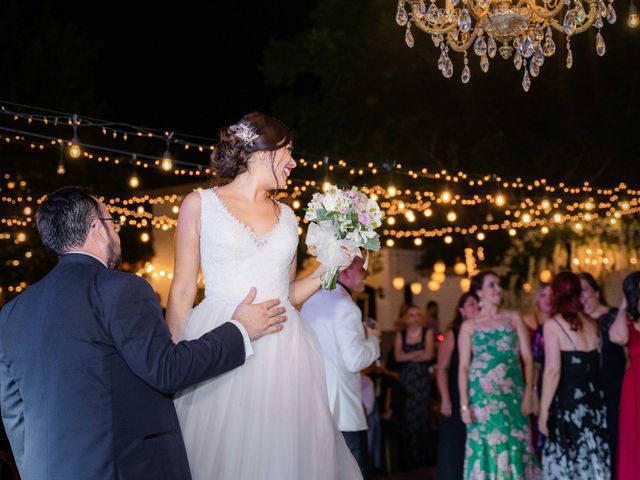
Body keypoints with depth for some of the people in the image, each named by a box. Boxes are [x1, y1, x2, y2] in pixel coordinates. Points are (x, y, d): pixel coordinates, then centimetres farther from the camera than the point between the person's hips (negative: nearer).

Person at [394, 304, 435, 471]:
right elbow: (398, 357, -4)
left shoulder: (427, 332, 3)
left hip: (422, 380, -1)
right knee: (408, 421, 0)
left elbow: (428, 355, -8)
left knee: (422, 419, -2)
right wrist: (418, 353, -9)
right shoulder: (400, 334, 9)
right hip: (405, 380, 1)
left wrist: (408, 356, -2)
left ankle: (422, 462, 6)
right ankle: (409, 464, 6)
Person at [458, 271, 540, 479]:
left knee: (515, 447, 1)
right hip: (483, 395, -1)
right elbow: (463, 367, 2)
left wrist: (528, 392, -6)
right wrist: (464, 404, -6)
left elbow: (527, 358, 4)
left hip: (512, 394, 1)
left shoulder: (514, 318, 9)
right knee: (487, 448, -1)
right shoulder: (469, 326, 5)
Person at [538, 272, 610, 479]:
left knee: (565, 462, 1)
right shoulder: (591, 323, 9)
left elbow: (553, 371, -13)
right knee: (593, 458, 10)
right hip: (595, 398, 6)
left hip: (568, 400, -6)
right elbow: (598, 363, 12)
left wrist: (543, 410, -9)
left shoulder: (552, 324, -8)